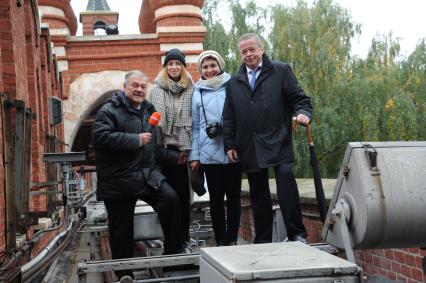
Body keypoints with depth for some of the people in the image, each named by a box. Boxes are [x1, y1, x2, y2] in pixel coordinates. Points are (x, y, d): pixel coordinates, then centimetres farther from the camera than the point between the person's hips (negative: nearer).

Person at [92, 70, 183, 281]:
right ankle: (124, 273, 17)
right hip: (119, 179, -5)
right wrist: (136, 140, -21)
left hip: (148, 174, 5)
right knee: (121, 228, 1)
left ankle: (172, 255, -2)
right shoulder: (109, 111, -8)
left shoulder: (149, 110, 15)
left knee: (171, 200, -16)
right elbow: (100, 137, -24)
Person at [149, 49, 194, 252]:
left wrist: (187, 148, -2)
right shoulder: (155, 90, 5)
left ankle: (184, 239, 11)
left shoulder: (191, 91, 4)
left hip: (182, 149, 0)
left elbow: (193, 121, 3)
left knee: (182, 195, 2)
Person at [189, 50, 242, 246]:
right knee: (216, 197, 8)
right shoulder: (198, 93, 7)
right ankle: (220, 240, 16)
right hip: (209, 154, 1)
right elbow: (195, 126, 9)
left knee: (233, 196, 6)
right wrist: (194, 155, 3)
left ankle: (232, 239, 16)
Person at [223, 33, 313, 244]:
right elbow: (229, 117, 18)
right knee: (258, 194, 7)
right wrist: (230, 145, 10)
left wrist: (302, 113, -16)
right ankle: (263, 241, 15)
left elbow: (299, 98, 6)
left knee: (285, 176, -23)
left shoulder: (281, 71, 9)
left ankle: (296, 234, -14)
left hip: (277, 141, -4)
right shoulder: (234, 82, 19)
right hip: (249, 147, 4)